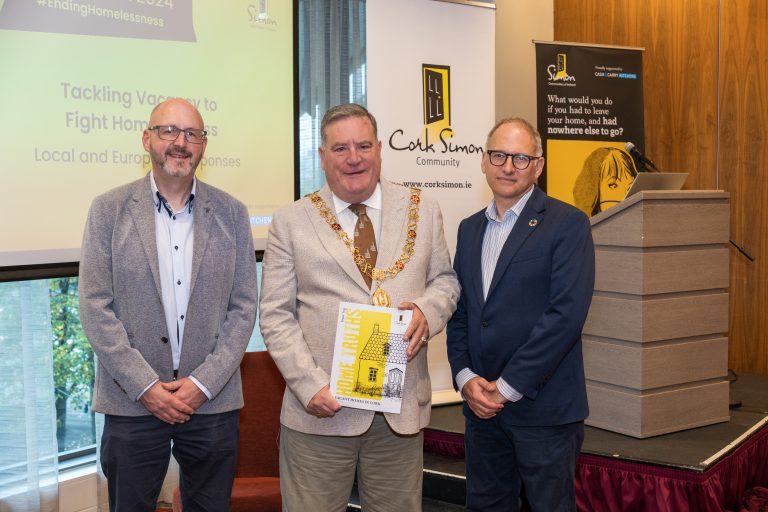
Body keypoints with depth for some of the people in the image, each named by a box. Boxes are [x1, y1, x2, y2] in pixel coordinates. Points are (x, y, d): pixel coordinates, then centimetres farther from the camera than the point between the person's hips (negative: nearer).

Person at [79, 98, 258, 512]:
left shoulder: (231, 213, 4)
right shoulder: (109, 209, 0)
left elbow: (243, 307, 2)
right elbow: (95, 307, -4)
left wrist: (204, 383, -7)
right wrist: (145, 386, -10)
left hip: (213, 401, 1)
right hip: (131, 402, -1)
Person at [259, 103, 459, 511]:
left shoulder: (422, 210, 7)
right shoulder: (291, 221, 1)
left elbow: (445, 279, 14)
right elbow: (275, 315, -1)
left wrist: (427, 310, -10)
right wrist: (310, 384, -13)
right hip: (321, 409, -2)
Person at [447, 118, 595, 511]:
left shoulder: (567, 224, -8)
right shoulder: (470, 228, 12)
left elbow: (567, 313, -17)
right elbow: (459, 310, 11)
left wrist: (507, 386, -16)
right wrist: (465, 377, -4)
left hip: (543, 407, -5)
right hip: (480, 404, 6)